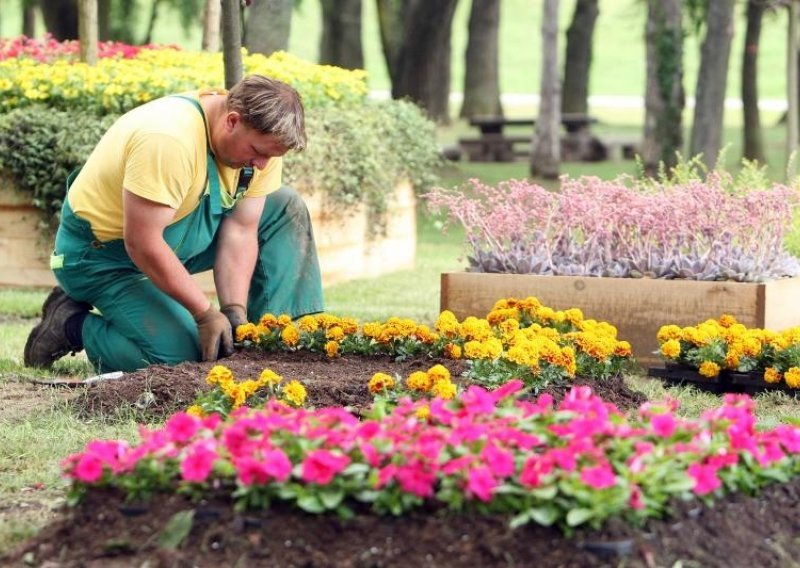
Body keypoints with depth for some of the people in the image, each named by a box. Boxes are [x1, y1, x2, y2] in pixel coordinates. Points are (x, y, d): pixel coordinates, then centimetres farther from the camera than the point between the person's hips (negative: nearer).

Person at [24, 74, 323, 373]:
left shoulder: (262, 137, -11)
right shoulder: (168, 140, -36)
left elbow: (240, 231, -8)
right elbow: (142, 244, -33)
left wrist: (235, 312, -19)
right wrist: (206, 314, -28)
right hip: (102, 255, -8)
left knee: (288, 208, -1)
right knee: (179, 354, -26)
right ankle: (71, 323, -2)